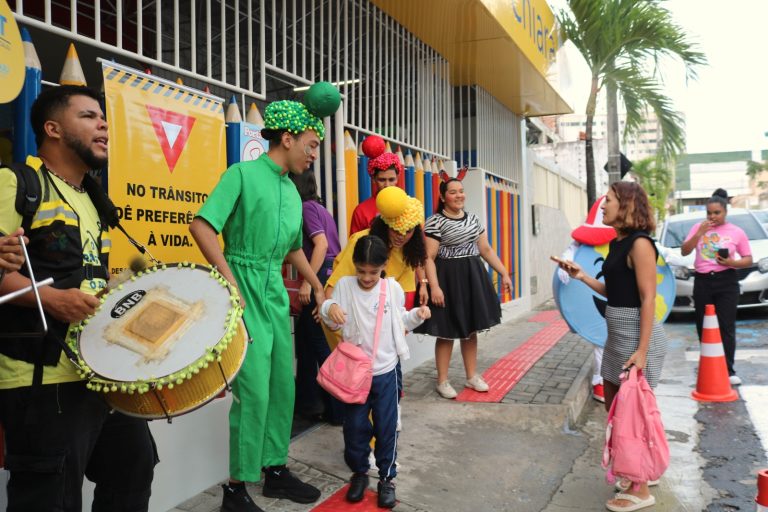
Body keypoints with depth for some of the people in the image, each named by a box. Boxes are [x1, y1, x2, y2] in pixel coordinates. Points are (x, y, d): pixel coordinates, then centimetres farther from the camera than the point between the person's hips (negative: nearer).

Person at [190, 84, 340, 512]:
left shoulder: (292, 192, 14)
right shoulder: (243, 174, -9)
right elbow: (202, 226, -17)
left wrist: (319, 287, 24)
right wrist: (231, 281, -19)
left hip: (277, 292, 8)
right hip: (245, 290, -8)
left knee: (283, 386, 12)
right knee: (254, 391, -7)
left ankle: (275, 470, 28)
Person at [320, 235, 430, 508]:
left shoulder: (393, 288, -1)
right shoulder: (344, 285, -4)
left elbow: (400, 321, 10)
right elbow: (334, 322, -5)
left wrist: (416, 315, -8)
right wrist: (329, 307, -27)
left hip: (386, 371, 0)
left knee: (386, 426, 6)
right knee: (354, 426, 9)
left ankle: (387, 477, 22)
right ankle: (359, 472, 29)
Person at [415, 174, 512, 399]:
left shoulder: (473, 218, 11)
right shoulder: (435, 222, -10)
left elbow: (486, 250, 15)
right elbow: (429, 258, -15)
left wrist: (504, 273, 11)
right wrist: (434, 286, -24)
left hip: (473, 277, 6)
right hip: (449, 279, -6)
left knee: (471, 330, 13)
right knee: (447, 332, 0)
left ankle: (472, 376, 26)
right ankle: (442, 381, 12)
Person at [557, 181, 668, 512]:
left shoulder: (639, 244, -16)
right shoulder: (617, 243, 10)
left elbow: (648, 299, -20)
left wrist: (642, 350, -23)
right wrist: (582, 277, 9)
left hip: (636, 334, -9)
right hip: (617, 333, 9)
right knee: (614, 407, 17)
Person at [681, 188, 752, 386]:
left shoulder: (736, 232, 3)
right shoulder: (698, 228, 7)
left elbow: (748, 259, 5)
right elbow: (684, 251, -1)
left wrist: (732, 262, -15)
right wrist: (700, 233, -12)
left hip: (726, 282, -2)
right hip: (702, 281, 2)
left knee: (726, 327, -5)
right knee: (703, 327, 4)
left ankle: (728, 370, 0)